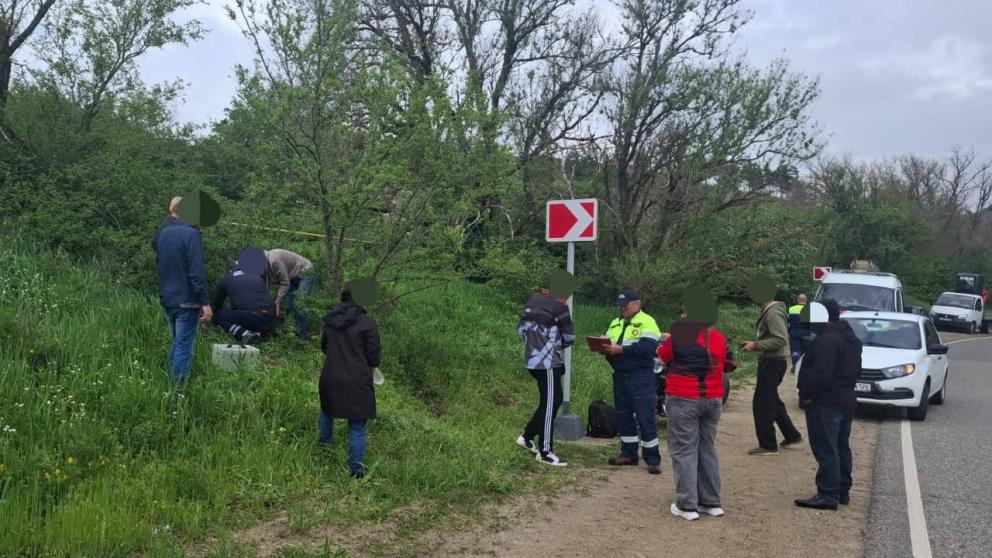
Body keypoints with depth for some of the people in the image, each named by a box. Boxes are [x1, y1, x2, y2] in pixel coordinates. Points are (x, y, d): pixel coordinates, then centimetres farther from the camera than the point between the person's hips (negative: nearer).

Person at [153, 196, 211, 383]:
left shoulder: (162, 234, 9)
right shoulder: (191, 233, -15)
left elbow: (159, 266, 21)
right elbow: (197, 272, -19)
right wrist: (205, 302, -18)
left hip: (167, 299, 8)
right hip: (186, 300, -8)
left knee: (177, 345, 19)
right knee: (183, 348, -3)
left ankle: (172, 384, 25)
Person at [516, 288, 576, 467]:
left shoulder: (532, 301, 9)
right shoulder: (559, 307, -14)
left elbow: (521, 329, 15)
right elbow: (569, 337, -6)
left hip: (532, 360, 8)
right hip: (548, 362, -8)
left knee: (554, 400, 20)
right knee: (550, 404, -1)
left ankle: (527, 437, 25)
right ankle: (545, 452, 4)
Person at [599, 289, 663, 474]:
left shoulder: (646, 322, -8)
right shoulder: (615, 323, 17)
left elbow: (649, 346, -21)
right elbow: (607, 342, 17)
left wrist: (620, 349, -23)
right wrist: (605, 348, -8)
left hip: (640, 377, -7)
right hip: (620, 376, 7)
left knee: (645, 418, -4)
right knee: (623, 417, 11)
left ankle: (653, 459, 2)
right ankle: (628, 454, 22)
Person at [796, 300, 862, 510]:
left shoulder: (826, 340, -20)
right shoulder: (852, 339, 14)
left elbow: (821, 373, -27)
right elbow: (855, 369, 20)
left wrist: (806, 393, -17)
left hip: (826, 403, -10)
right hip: (847, 400, 11)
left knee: (826, 450, -7)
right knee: (841, 448, 16)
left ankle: (828, 495, -6)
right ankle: (842, 491, 24)